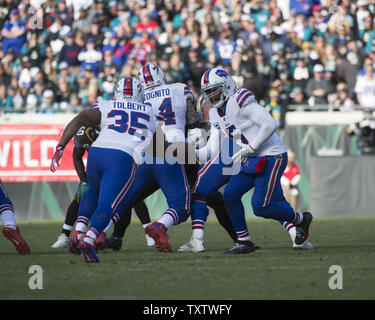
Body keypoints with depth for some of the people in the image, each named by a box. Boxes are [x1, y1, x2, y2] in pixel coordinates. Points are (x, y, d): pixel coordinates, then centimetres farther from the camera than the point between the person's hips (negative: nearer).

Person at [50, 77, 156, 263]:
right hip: (123, 159, -2)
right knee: (106, 206, -5)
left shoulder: (104, 108, 19)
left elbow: (79, 120, 4)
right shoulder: (149, 114, 23)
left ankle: (78, 233, 12)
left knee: (94, 192, 29)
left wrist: (59, 148, 2)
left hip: (96, 152, 2)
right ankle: (88, 240, -30)